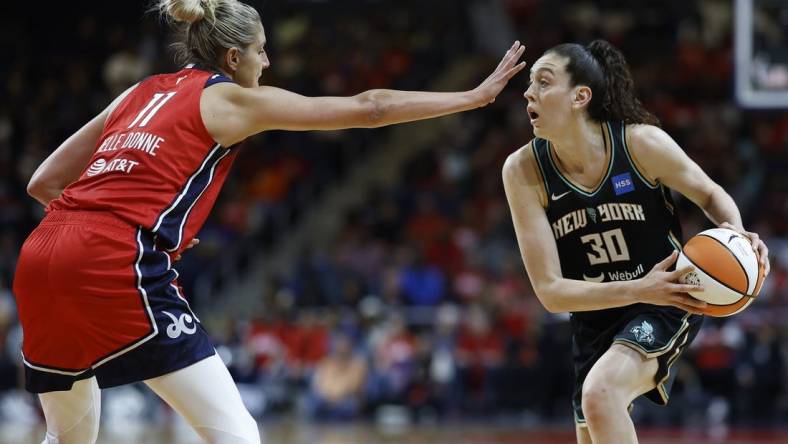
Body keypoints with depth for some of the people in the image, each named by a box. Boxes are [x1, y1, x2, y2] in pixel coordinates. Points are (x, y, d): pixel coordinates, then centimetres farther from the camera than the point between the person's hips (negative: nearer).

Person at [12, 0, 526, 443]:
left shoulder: (141, 93, 25)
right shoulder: (231, 99, 8)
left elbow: (43, 183, 23)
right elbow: (367, 109, 10)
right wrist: (475, 96, 17)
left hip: (42, 253, 7)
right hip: (117, 267, -7)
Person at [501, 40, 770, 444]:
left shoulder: (641, 142, -18)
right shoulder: (524, 170, -15)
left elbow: (710, 194, 2)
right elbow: (550, 291, -17)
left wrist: (736, 232, -21)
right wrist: (639, 290, -31)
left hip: (666, 304, -4)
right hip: (594, 316, 4)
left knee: (600, 391, -31)